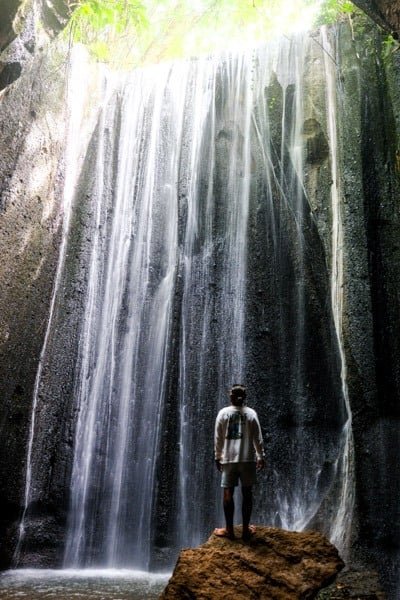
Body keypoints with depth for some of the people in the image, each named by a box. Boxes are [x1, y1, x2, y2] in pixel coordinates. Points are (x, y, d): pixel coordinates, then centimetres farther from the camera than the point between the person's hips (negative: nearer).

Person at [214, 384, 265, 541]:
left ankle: (229, 530, 10)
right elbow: (258, 438, 2)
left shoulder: (223, 413, -1)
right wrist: (261, 457, 12)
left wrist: (217, 457, 11)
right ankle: (246, 529, 14)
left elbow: (218, 438, 1)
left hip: (229, 458, 0)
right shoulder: (251, 413, 0)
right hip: (248, 458, 1)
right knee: (247, 493, 9)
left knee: (228, 493, 6)